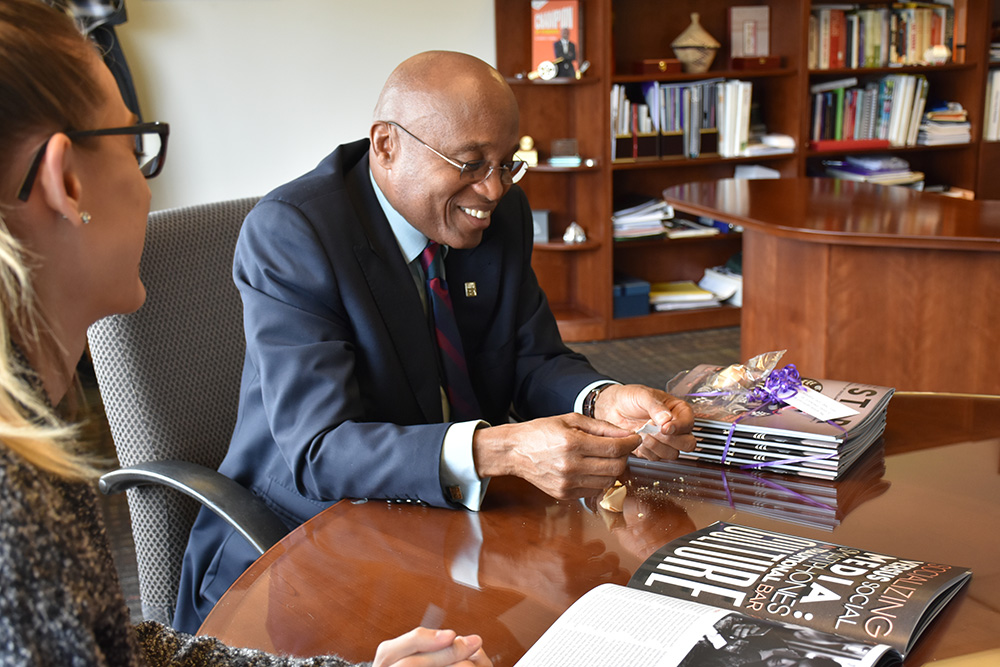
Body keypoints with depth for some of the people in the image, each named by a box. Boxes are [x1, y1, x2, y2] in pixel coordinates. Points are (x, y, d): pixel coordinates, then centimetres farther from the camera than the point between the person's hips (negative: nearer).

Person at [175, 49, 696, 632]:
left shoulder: (502, 212, 0)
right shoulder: (288, 233, -21)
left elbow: (535, 360, 5)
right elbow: (319, 450, -28)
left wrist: (604, 401, -19)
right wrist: (501, 449, -43)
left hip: (464, 511, 6)